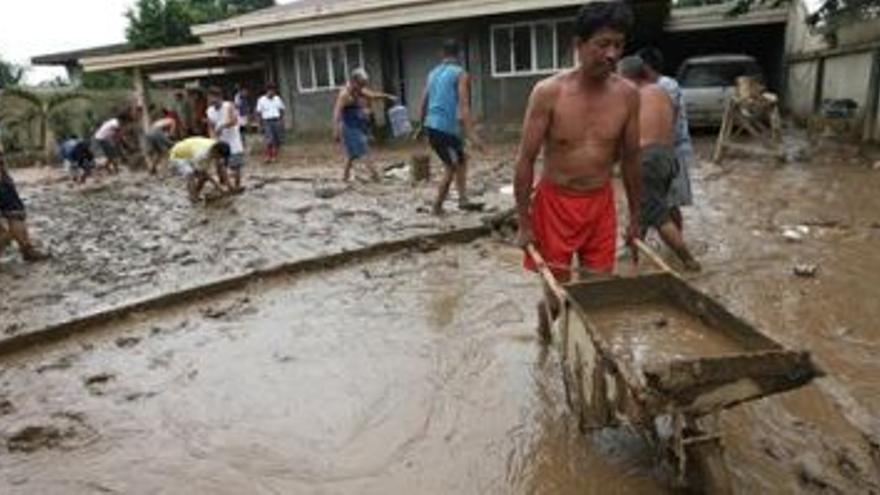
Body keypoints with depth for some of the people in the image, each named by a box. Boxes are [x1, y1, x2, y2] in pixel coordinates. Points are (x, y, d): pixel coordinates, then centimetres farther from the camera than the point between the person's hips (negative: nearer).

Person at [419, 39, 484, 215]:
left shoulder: (433, 73, 16)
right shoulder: (461, 74, -4)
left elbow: (423, 103, 19)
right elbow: (463, 105, -15)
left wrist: (424, 125, 31)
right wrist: (472, 134, -21)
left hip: (431, 126, 7)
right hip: (447, 127, -7)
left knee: (461, 159, 21)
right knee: (451, 167, 6)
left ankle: (463, 199, 19)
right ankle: (437, 207, 9)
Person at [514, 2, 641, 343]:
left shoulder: (627, 95, -5)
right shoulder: (549, 92, -15)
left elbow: (630, 159, 6)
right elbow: (526, 160, -11)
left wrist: (635, 216, 9)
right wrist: (524, 224, -10)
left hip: (601, 203, 3)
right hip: (555, 202, -3)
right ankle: (545, 318, 40)